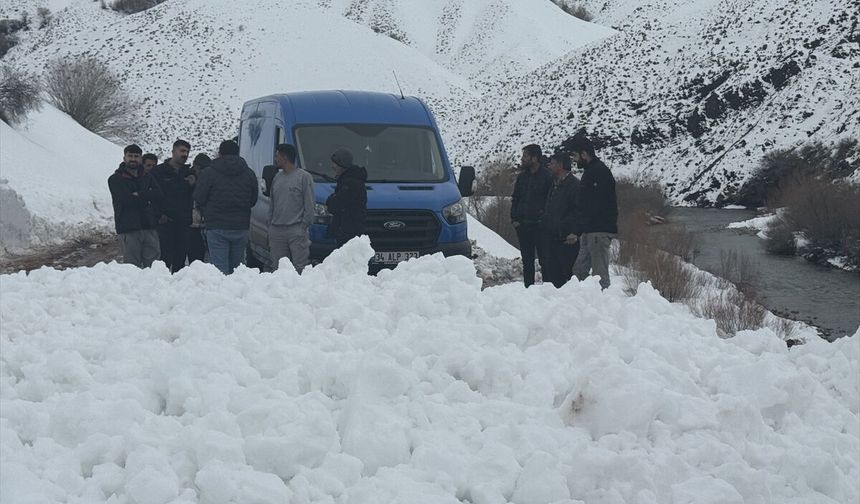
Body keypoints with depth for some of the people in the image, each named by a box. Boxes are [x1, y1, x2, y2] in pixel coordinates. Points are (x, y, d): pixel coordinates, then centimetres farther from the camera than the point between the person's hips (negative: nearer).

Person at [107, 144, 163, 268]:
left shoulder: (147, 177, 17)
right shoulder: (115, 179, 4)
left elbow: (157, 195, 0)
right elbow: (125, 199, -11)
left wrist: (138, 195, -12)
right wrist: (146, 197, -4)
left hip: (149, 227, 4)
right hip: (128, 229, -4)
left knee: (153, 265, 0)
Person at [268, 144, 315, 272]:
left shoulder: (304, 177, -2)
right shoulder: (277, 178, 17)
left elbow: (309, 205, -4)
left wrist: (304, 225, -11)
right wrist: (270, 224, 15)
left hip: (297, 230, -6)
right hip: (276, 230, 6)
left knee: (300, 267, -9)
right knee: (277, 268, 5)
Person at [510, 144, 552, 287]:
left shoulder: (547, 177, -5)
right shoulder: (522, 177, 13)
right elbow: (515, 199, 17)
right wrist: (514, 219, 5)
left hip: (540, 225, -6)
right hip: (523, 225, 6)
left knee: (544, 259, -4)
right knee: (527, 261, 9)